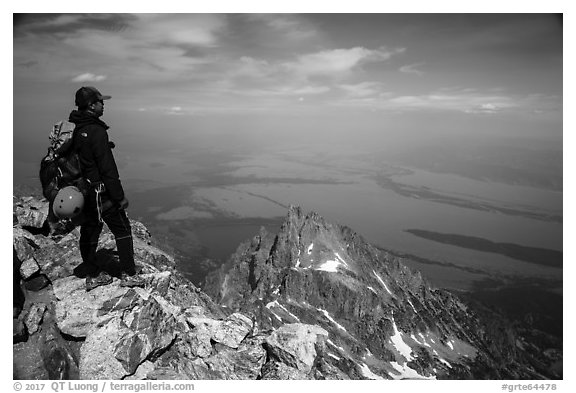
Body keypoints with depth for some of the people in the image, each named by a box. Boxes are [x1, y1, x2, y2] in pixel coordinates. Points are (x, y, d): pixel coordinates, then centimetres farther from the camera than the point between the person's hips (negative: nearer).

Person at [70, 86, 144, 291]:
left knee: (89, 232, 15)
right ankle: (128, 274, 10)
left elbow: (79, 162, 15)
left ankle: (92, 276, 26)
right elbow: (107, 168, -21)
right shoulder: (96, 131, -20)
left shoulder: (77, 130, 8)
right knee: (122, 230, 4)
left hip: (84, 191, 9)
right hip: (102, 193, -9)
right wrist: (119, 196, -16)